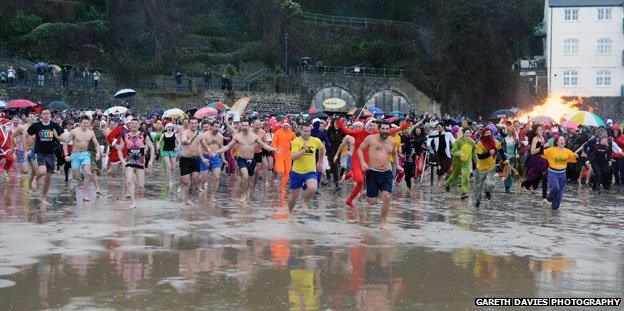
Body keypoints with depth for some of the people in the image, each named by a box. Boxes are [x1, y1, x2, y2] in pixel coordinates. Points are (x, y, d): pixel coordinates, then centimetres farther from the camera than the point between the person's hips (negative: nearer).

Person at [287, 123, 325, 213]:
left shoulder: (316, 141, -3)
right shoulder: (296, 141, -12)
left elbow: (322, 149, 19)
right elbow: (293, 157, -23)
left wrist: (320, 162, 22)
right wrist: (304, 150, -33)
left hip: (311, 171, 0)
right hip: (297, 172, 0)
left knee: (313, 188, -28)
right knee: (294, 195, 11)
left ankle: (305, 202, 3)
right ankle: (290, 213, 37)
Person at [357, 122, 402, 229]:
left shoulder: (392, 142, 9)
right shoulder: (371, 138, -3)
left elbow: (395, 154, 27)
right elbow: (360, 149, 2)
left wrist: (397, 165, 11)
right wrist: (363, 163, -12)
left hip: (386, 173, 2)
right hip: (372, 172, -2)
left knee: (387, 197, -14)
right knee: (371, 201, 1)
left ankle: (383, 223, -1)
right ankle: (365, 193, 39)